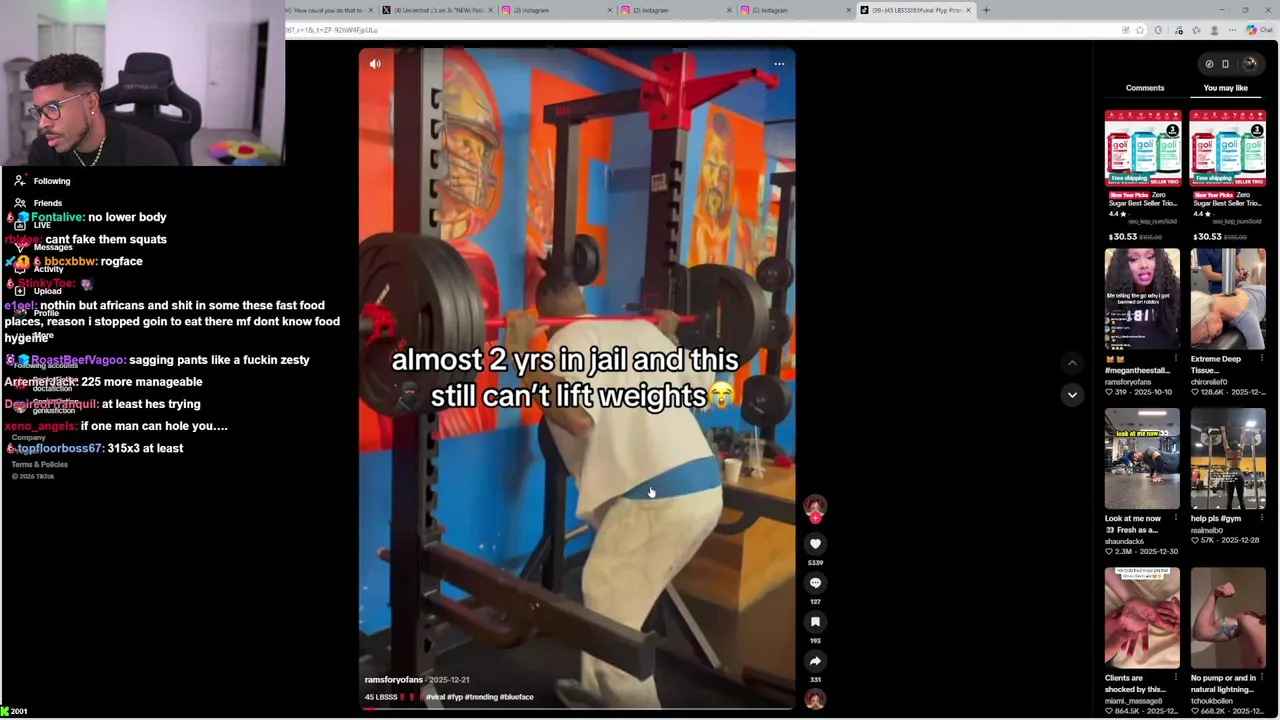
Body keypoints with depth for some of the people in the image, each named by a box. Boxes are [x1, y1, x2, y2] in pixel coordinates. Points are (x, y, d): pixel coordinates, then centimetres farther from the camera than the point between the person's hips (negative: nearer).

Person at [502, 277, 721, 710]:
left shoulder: (569, 341, -4)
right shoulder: (642, 330, 20)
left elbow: (578, 416, -23)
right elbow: (703, 380, 30)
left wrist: (523, 356, -17)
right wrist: (669, 336, 44)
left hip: (659, 495, -9)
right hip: (704, 487, 9)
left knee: (609, 617, 5)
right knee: (609, 595, 26)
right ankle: (600, 692, 40)